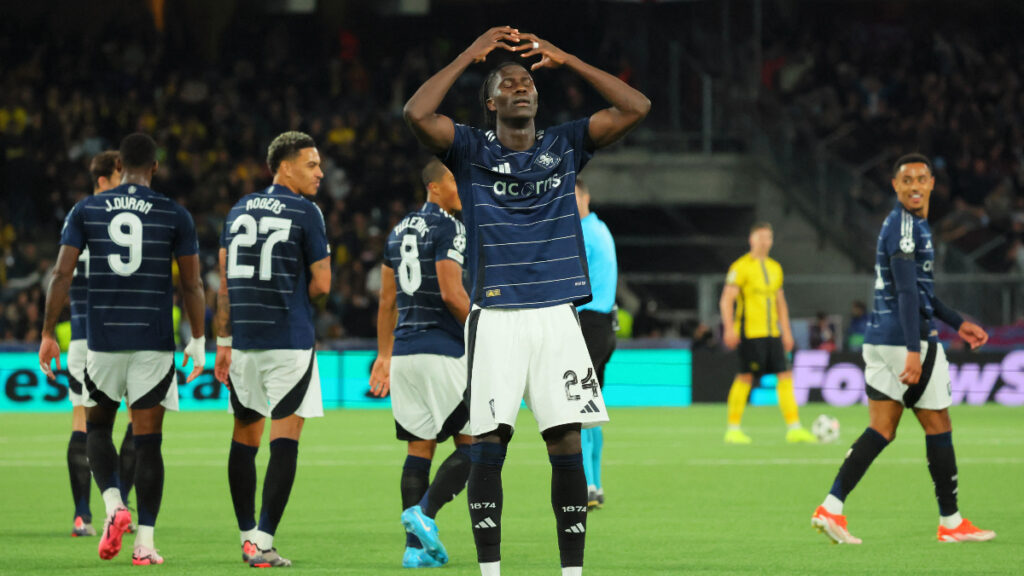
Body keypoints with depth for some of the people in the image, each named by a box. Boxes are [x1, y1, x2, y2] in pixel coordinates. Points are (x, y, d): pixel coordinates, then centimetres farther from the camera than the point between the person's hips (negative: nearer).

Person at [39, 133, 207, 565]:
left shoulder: (86, 211, 3)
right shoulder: (174, 215, 0)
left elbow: (61, 274, -2)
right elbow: (192, 285, 0)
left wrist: (48, 334, 3)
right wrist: (198, 341, 10)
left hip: (103, 339, 1)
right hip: (154, 342, -1)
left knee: (97, 428, 19)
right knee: (148, 441, 3)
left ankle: (114, 505, -6)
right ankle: (145, 542, -1)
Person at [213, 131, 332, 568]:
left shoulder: (239, 210, 12)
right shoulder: (306, 212, -5)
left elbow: (225, 284, 13)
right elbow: (321, 286, -6)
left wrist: (224, 342, 17)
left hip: (243, 340, 6)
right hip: (290, 342, -6)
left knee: (244, 438, 15)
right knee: (284, 441, -4)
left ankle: (247, 535, 19)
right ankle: (262, 542, -10)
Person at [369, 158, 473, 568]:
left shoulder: (400, 231, 16)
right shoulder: (449, 229, -9)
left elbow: (387, 301, 18)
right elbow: (451, 293, -17)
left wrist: (384, 356, 22)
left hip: (404, 351, 8)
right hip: (443, 351, -8)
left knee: (419, 448, 8)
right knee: (472, 445, 0)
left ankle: (416, 547, 4)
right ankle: (424, 512, -15)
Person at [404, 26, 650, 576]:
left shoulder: (565, 145, 13)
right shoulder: (472, 151, 6)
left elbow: (635, 107, 6)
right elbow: (417, 114, -11)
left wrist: (563, 59, 5)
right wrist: (470, 55, -4)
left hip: (556, 313, 2)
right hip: (495, 317, -2)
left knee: (566, 442, -1)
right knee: (489, 441, -5)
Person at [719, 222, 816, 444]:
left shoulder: (775, 268, 17)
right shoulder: (741, 267, -5)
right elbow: (726, 300, -9)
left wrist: (786, 331, 18)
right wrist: (729, 329, -18)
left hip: (772, 333, 7)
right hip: (750, 333, -7)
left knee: (785, 376, -2)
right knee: (745, 377, -6)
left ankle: (794, 427, -2)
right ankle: (733, 429, 4)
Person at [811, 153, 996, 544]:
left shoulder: (913, 223, 18)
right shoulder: (905, 224, -13)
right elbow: (906, 291, -21)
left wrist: (957, 323, 29)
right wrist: (913, 350, -26)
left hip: (880, 338, 9)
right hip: (908, 338, -9)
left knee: (881, 430, 6)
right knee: (938, 425, 1)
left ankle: (832, 508, -4)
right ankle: (950, 522, 9)